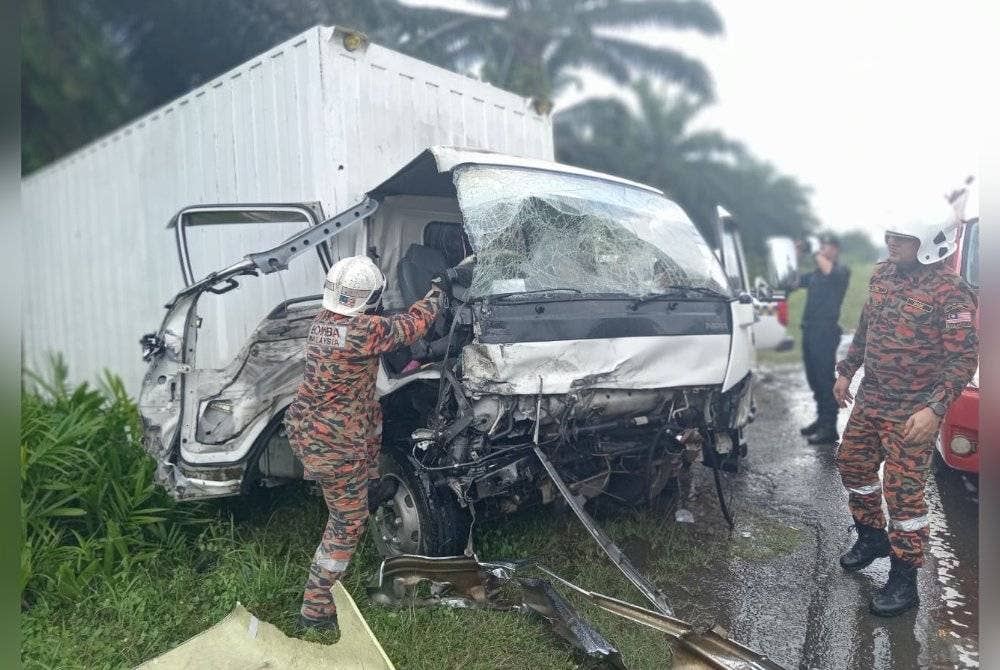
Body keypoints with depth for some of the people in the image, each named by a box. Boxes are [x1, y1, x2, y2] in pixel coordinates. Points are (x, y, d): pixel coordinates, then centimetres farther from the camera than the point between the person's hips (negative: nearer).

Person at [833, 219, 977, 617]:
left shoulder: (950, 292, -18)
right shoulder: (882, 275, 4)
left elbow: (964, 359, -19)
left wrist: (934, 409, -28)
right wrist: (846, 371, 16)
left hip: (913, 412, -7)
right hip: (870, 398, 8)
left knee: (903, 490, -2)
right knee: (852, 463, 17)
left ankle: (904, 580, 14)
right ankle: (872, 536, 39)